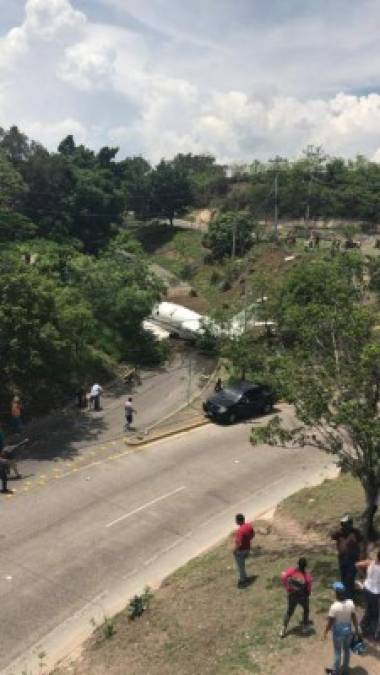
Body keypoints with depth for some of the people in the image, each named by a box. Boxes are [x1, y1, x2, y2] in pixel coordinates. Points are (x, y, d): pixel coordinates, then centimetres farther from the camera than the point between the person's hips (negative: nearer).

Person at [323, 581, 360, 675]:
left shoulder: (334, 606, -30)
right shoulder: (350, 603, -16)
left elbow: (330, 622, -21)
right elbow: (354, 618, -4)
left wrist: (325, 632, -4)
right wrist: (356, 629, 12)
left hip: (338, 632, -4)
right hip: (348, 630, 4)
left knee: (337, 652, 14)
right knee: (347, 650, 23)